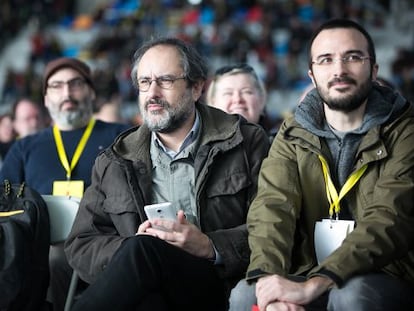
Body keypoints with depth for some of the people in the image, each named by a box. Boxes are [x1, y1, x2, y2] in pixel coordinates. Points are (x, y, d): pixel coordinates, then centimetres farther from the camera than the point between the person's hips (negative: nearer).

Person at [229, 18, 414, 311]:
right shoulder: (293, 134, 8)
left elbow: (389, 220, -18)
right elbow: (273, 207, -8)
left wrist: (313, 286, -31)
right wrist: (268, 279, -29)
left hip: (386, 279, -2)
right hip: (308, 277, 3)